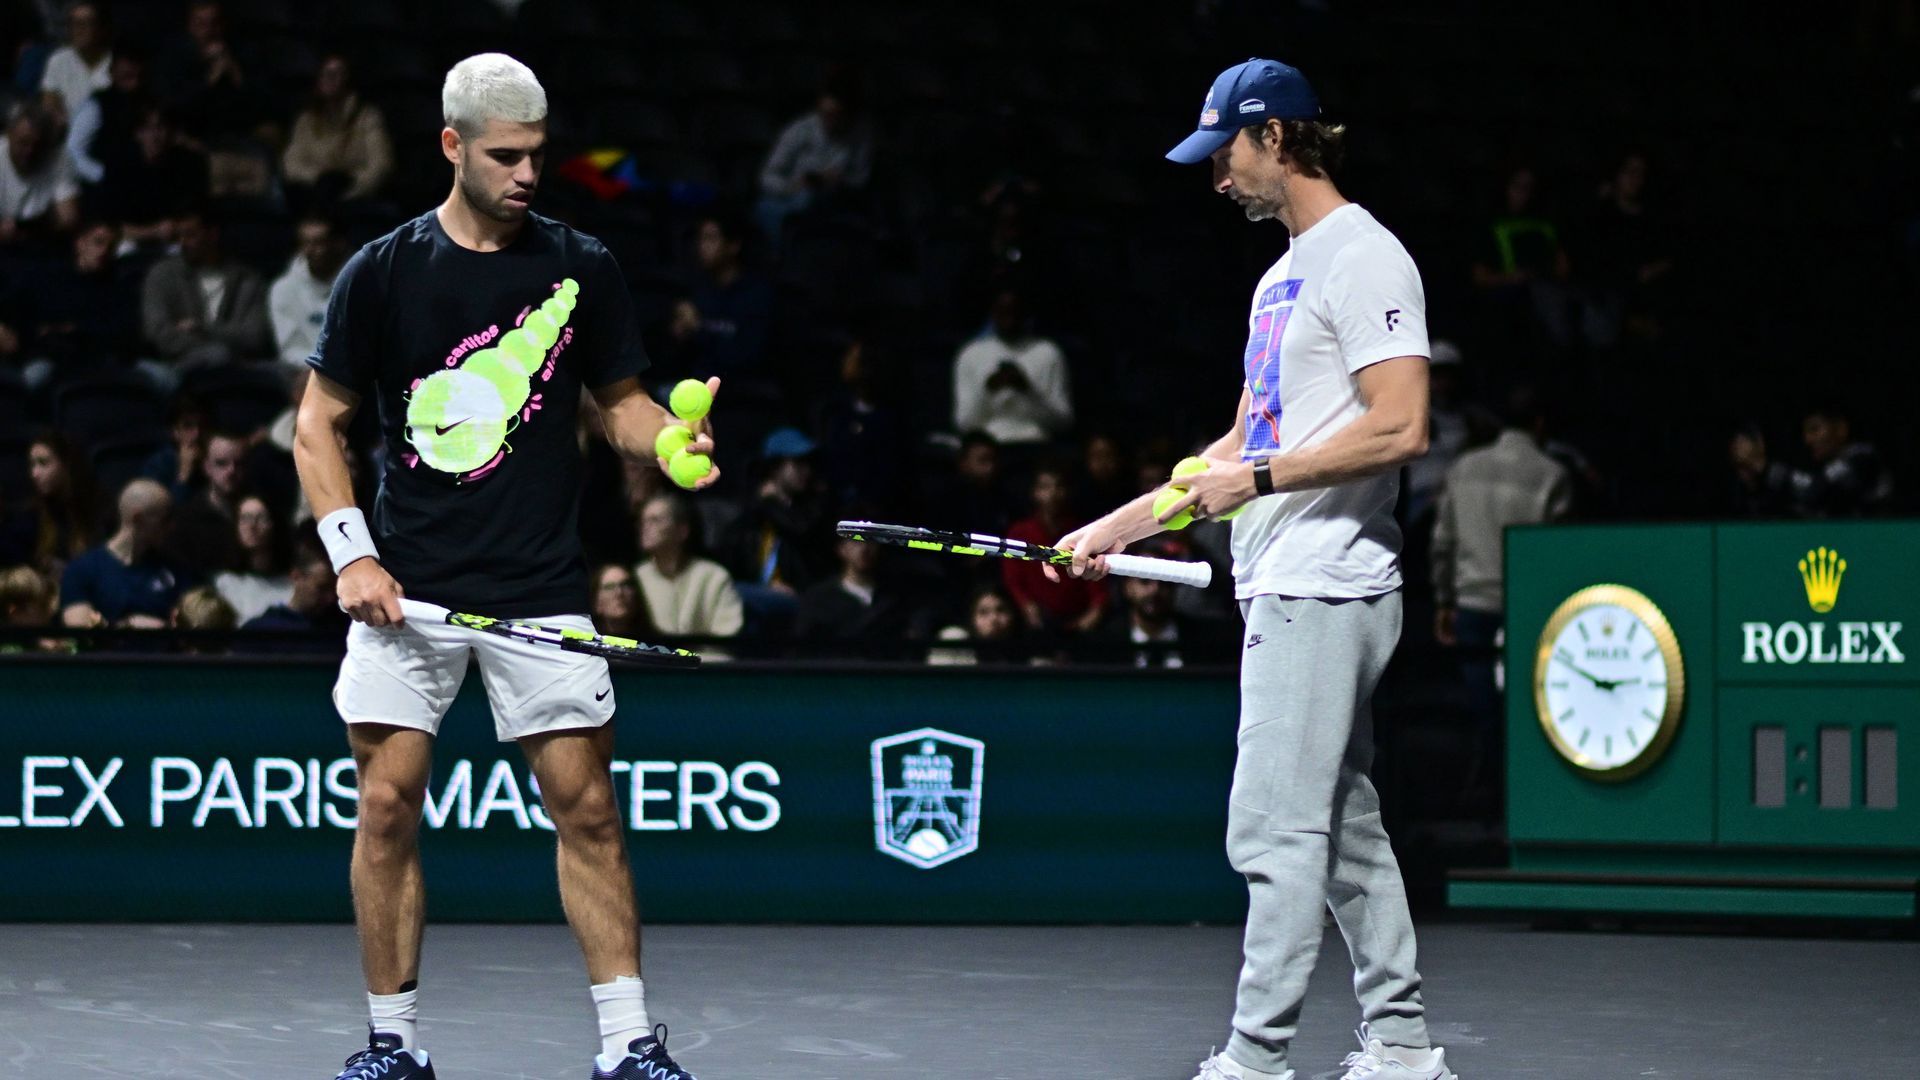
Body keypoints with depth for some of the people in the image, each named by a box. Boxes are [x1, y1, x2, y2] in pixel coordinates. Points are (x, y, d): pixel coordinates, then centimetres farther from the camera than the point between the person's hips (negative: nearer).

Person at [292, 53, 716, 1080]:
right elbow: (318, 426, 6)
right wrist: (352, 554, -5)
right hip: (407, 588, 0)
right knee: (387, 803, -2)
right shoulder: (382, 272, 1)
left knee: (586, 809, -3)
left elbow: (621, 401, 13)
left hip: (541, 590, 0)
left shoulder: (582, 268, 4)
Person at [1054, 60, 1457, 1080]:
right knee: (1344, 827, 11)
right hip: (1283, 590, 10)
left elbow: (1400, 428, -20)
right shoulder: (1282, 276, 21)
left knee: (1276, 830, -11)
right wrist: (1124, 523, 20)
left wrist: (1260, 480, -15)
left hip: (1323, 592, -10)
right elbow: (1246, 441, 25)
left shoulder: (1364, 259, -10)